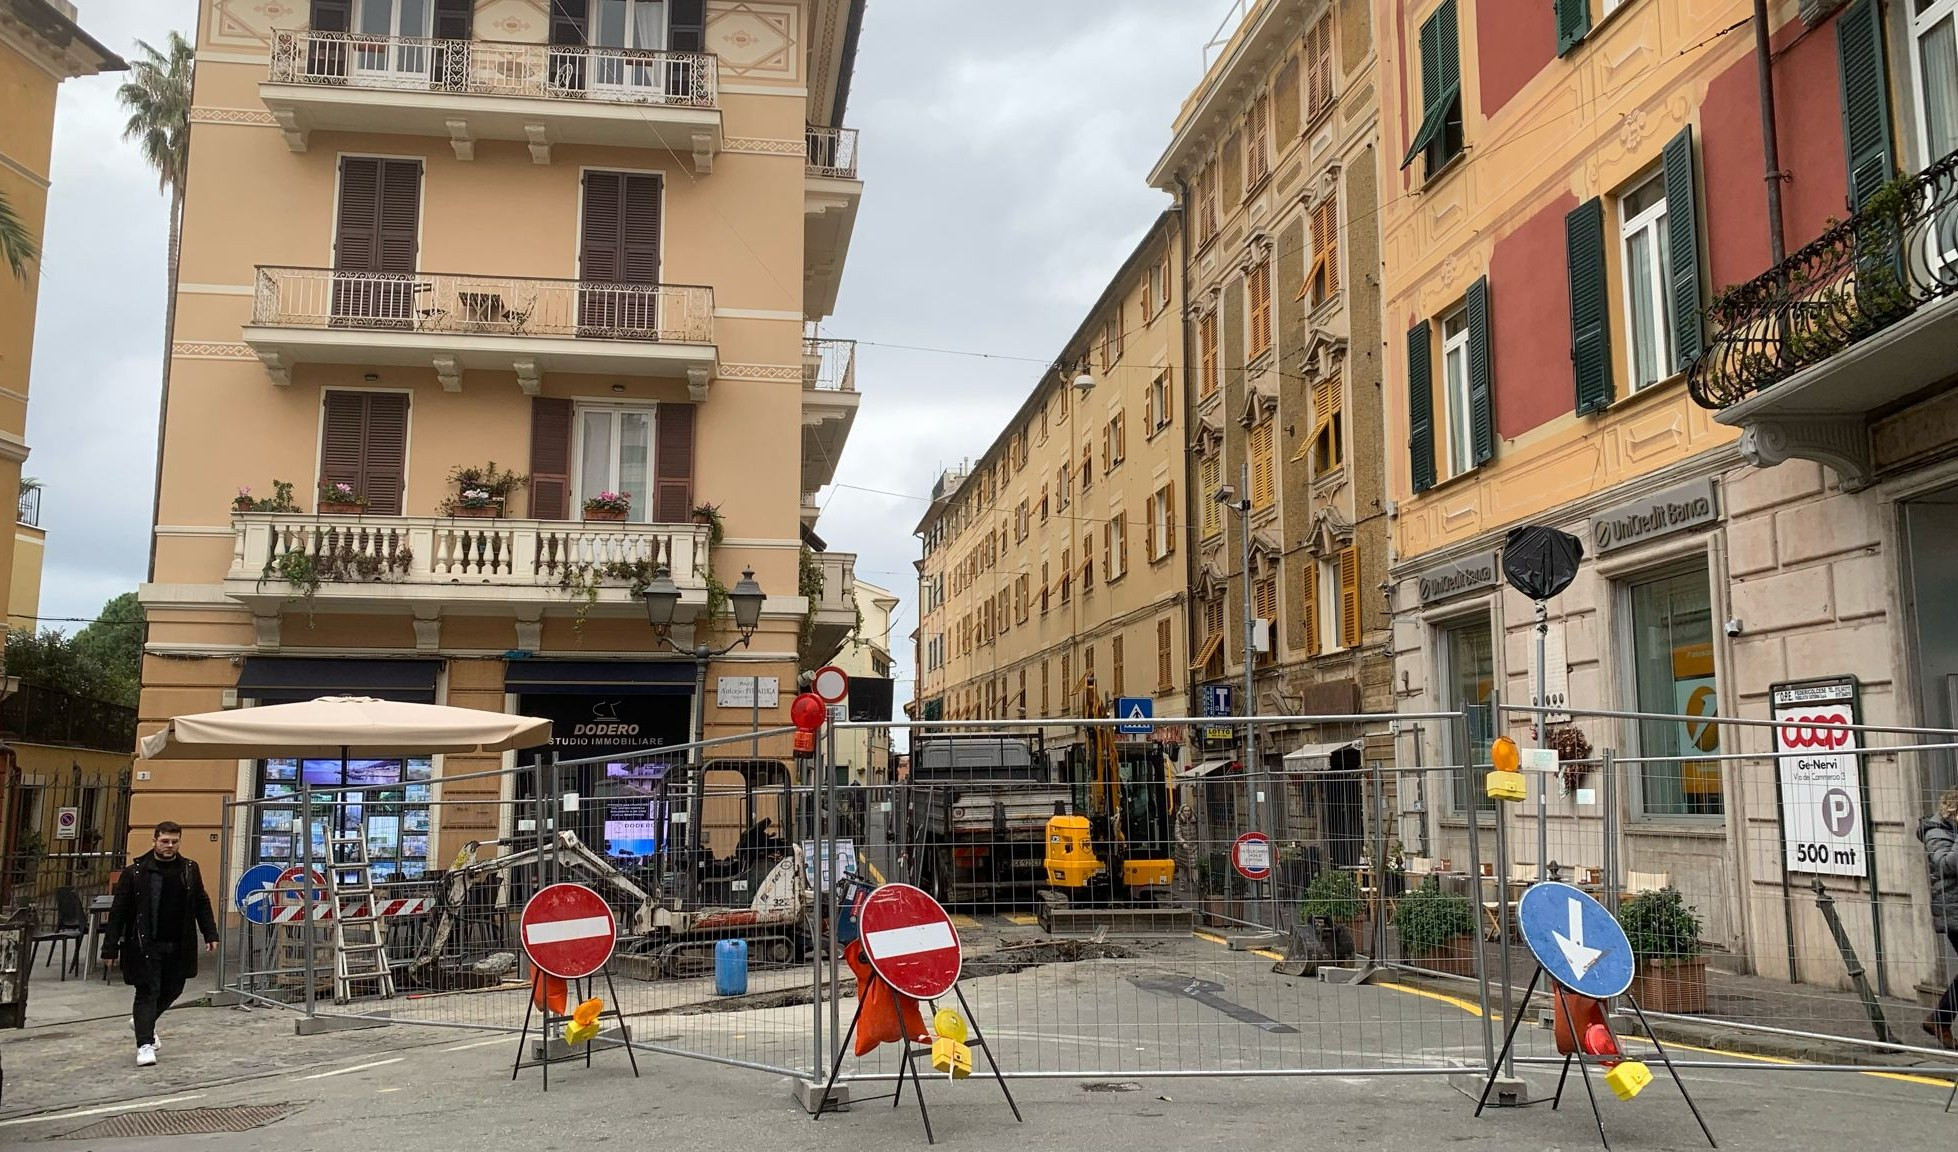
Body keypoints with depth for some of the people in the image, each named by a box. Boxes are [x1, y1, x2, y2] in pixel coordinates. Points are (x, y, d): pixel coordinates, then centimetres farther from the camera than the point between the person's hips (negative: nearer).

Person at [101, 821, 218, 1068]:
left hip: (178, 945, 4)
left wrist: (210, 934, 4)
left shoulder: (189, 869, 4)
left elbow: (202, 904, 11)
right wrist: (110, 947, -6)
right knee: (147, 992, -4)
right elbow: (118, 912, -4)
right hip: (145, 945, -4)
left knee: (172, 990, 14)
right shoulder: (135, 872, -6)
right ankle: (144, 1044, 0)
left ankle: (144, 1022, 40)